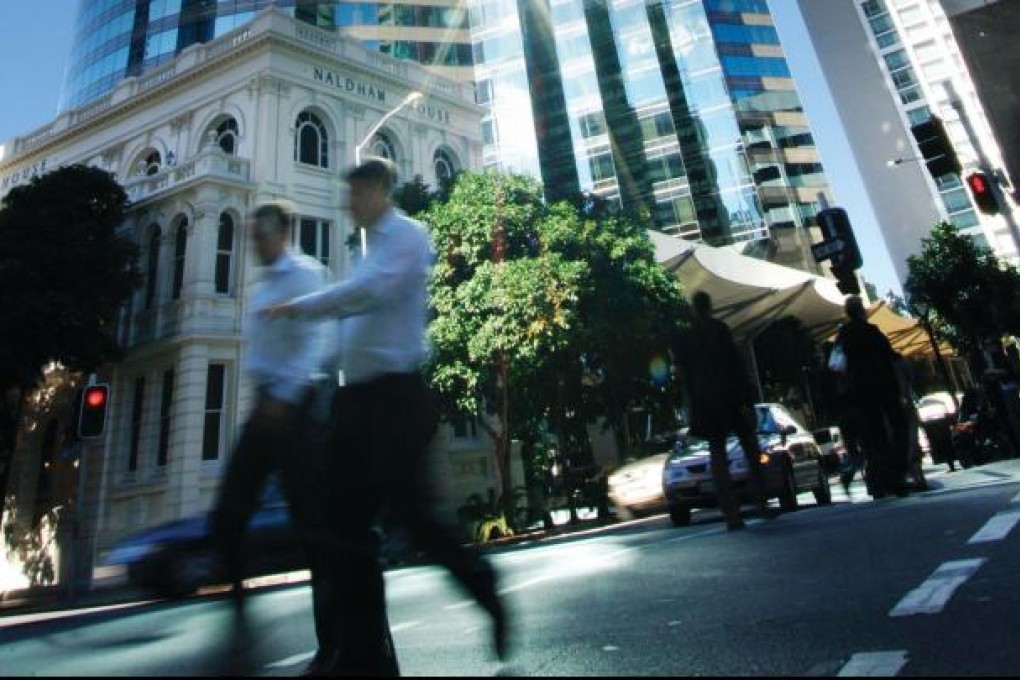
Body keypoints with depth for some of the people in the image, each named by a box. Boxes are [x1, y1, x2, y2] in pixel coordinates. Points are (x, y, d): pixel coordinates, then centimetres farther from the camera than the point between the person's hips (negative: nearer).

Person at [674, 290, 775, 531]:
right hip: (730, 396, -2)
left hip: (704, 403, 3)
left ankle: (731, 514, 0)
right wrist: (747, 398, -7)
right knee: (751, 450, 10)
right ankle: (761, 503, 8)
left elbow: (686, 376, 8)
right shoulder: (719, 329, -3)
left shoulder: (684, 339, 7)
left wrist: (695, 409, 12)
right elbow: (736, 364, -8)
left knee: (718, 457, 3)